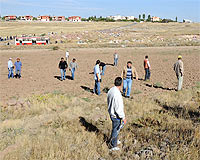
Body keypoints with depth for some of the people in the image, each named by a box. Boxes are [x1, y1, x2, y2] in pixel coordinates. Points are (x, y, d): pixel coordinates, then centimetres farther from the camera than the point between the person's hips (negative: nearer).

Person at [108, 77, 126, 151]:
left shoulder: (110, 90, -3)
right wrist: (123, 118, -16)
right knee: (116, 130, 10)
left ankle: (115, 141, 47)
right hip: (116, 115, -8)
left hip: (111, 113, 8)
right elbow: (119, 109, -27)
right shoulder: (117, 94, -31)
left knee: (115, 128, 27)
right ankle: (114, 146, 26)